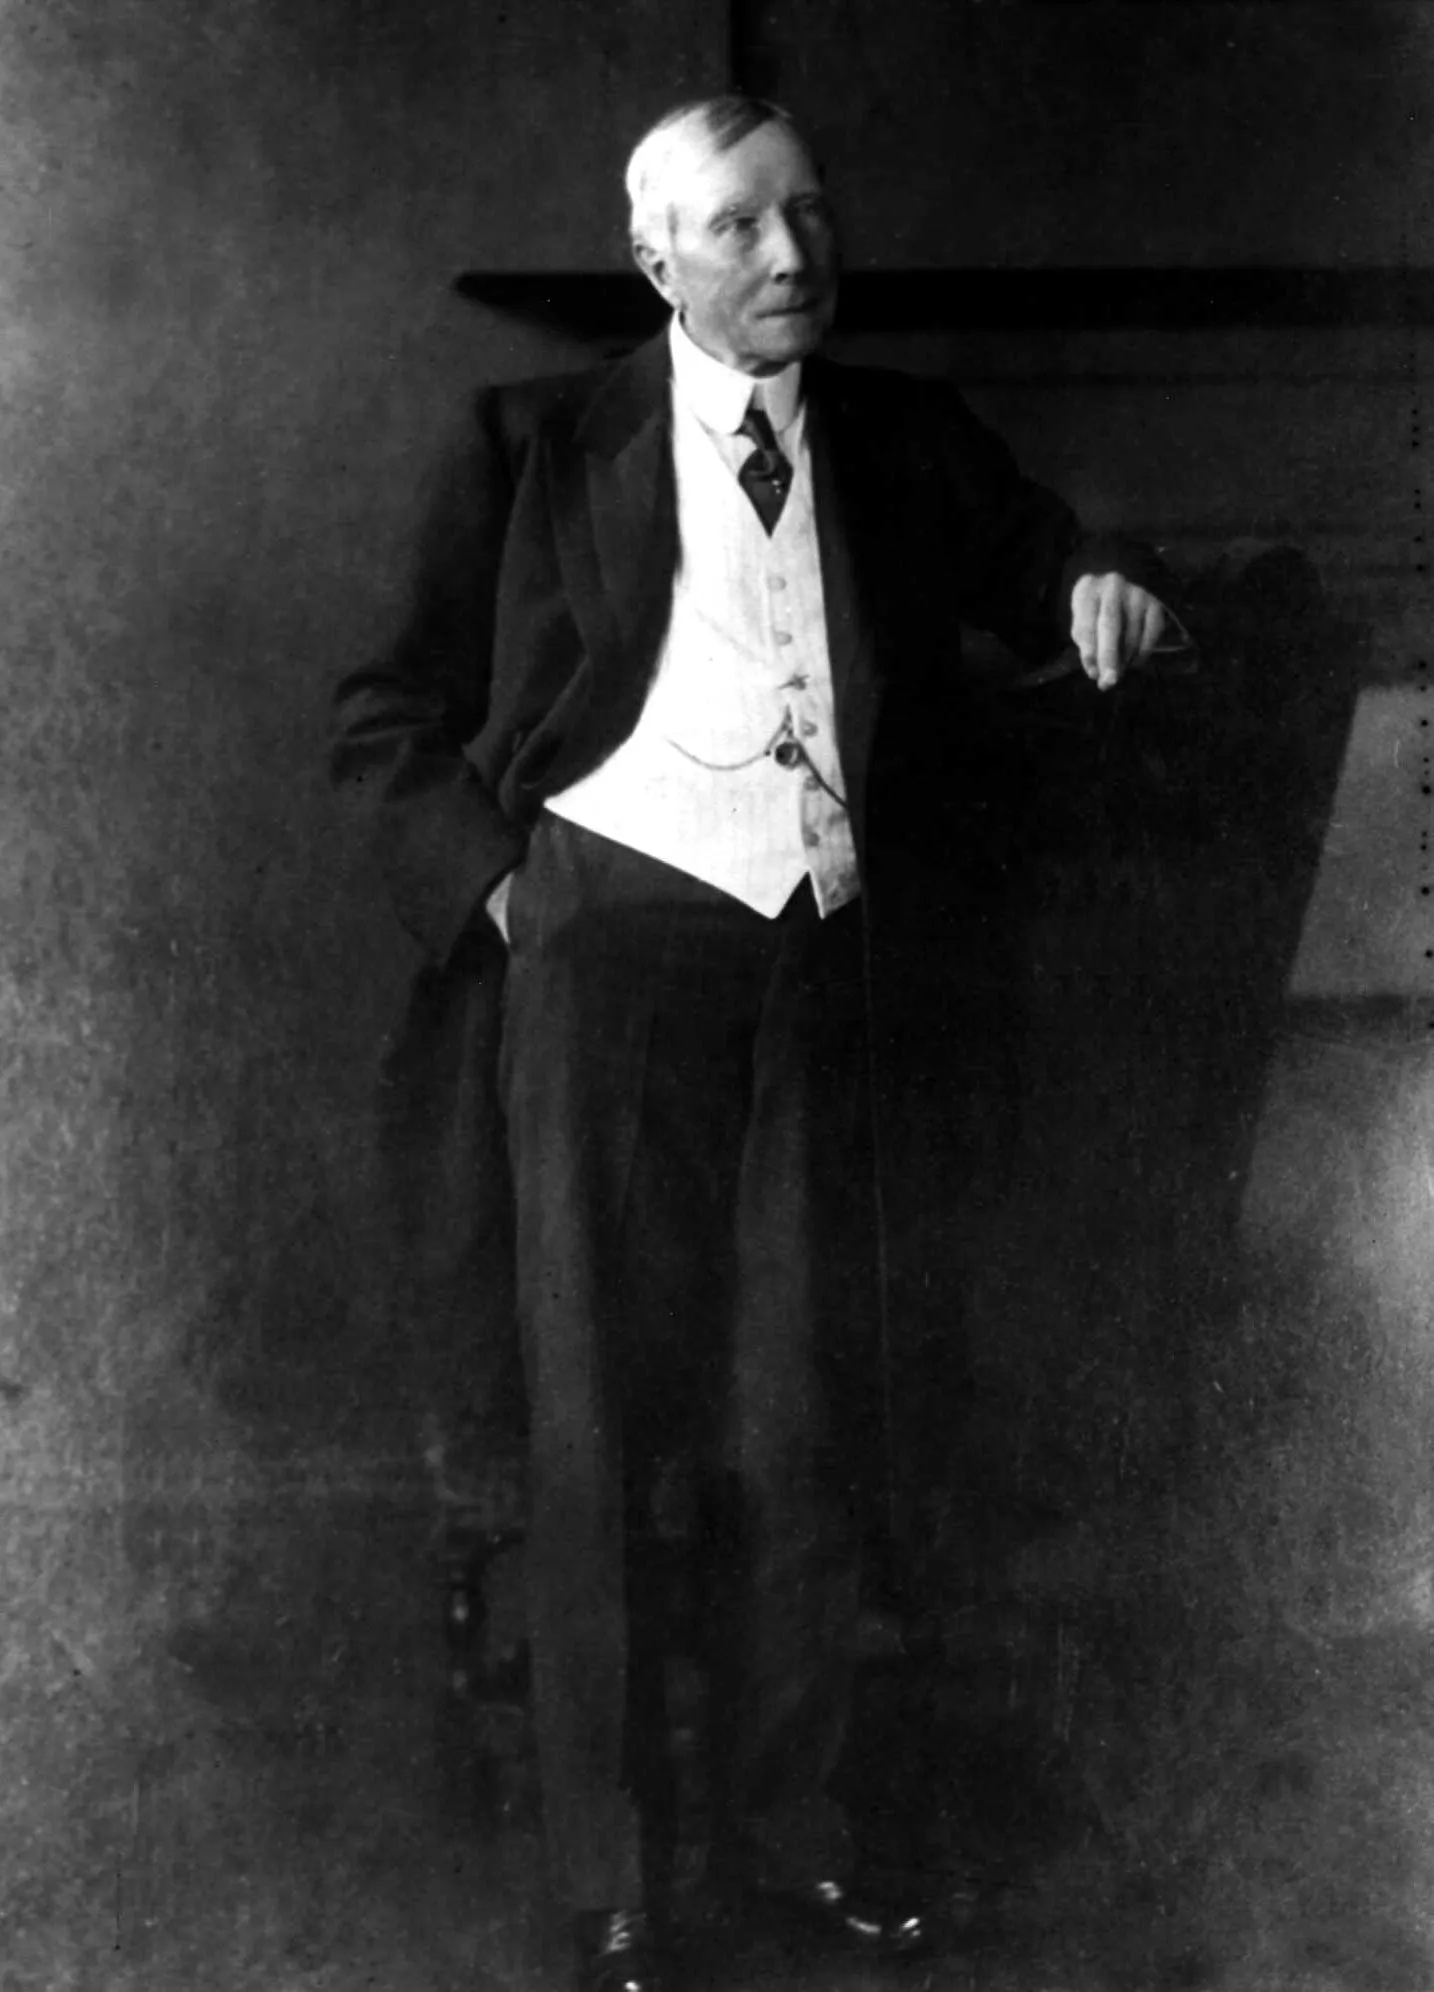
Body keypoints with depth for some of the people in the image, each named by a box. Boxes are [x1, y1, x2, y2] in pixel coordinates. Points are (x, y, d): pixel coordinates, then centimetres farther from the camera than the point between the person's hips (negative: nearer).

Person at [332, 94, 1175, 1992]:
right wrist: (490, 886, -6)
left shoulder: (903, 440, 11)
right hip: (609, 931, -3)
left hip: (823, 966, 3)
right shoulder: (539, 446, 3)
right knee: (596, 1421, 1)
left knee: (805, 1424, 7)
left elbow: (1030, 552, 22)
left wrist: (1093, 592, -2)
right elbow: (391, 719, 7)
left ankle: (789, 1830, 21)